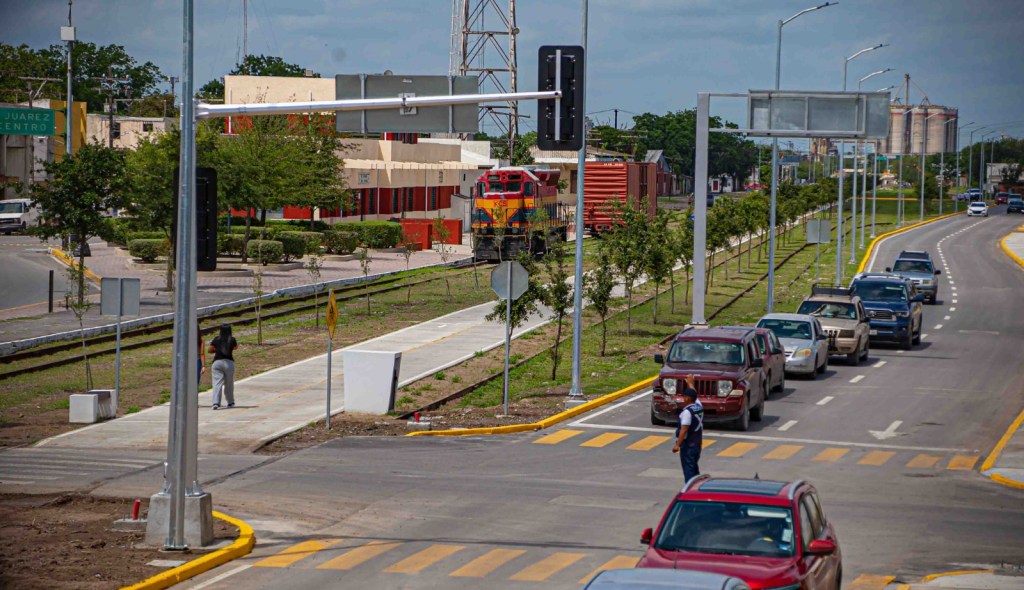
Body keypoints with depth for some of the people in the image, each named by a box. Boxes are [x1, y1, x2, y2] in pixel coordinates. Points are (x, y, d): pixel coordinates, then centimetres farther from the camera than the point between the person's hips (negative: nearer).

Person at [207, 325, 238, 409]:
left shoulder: (216, 339, 2)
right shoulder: (232, 339, 1)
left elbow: (210, 350, 7)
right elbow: (236, 347, 22)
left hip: (217, 362, 0)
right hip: (229, 362, 0)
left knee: (217, 383, -5)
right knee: (229, 384, 14)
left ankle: (216, 403, -20)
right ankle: (230, 402, 27)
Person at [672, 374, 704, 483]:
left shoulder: (687, 411, -19)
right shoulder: (699, 406, 4)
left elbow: (684, 429, -23)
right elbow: (693, 394, 25)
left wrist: (677, 444, -22)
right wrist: (690, 383, 40)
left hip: (687, 445, -8)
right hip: (697, 443, 8)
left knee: (688, 470, -7)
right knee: (694, 468, 18)